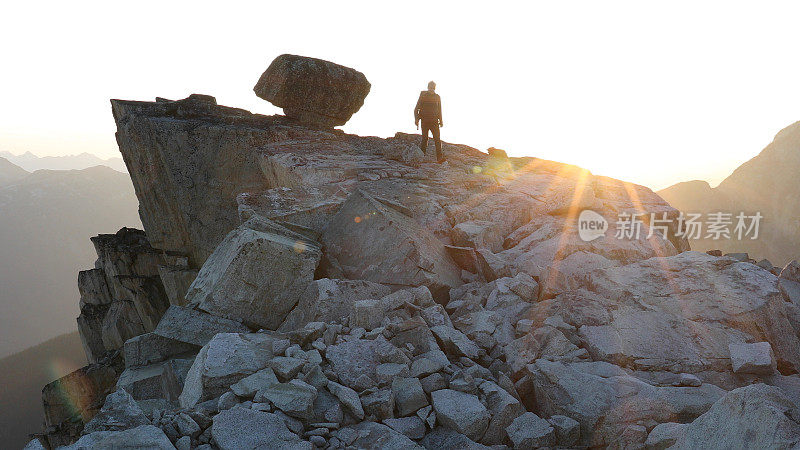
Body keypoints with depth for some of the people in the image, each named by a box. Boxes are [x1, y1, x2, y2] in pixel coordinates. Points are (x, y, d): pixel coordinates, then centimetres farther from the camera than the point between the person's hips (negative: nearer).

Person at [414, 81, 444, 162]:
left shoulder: (437, 97, 10)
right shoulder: (423, 96, 3)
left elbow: (439, 110, 19)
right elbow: (416, 109, 4)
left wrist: (440, 121, 11)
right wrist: (416, 119, -8)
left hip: (434, 122, 2)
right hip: (425, 121, -1)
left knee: (437, 139, -11)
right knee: (424, 139, -1)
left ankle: (439, 157, -17)